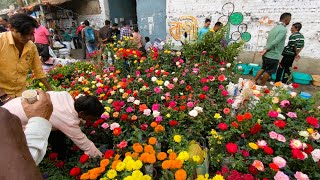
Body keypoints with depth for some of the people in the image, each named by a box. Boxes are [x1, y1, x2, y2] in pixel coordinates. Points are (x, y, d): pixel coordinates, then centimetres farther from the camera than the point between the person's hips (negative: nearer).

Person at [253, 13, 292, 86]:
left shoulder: (275, 28, 9)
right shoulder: (283, 29, -16)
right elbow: (275, 42, -25)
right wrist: (266, 50, -16)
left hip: (266, 54, 8)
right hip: (273, 56, -7)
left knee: (263, 68, 22)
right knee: (268, 72, 8)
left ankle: (254, 81, 24)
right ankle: (261, 85, 19)